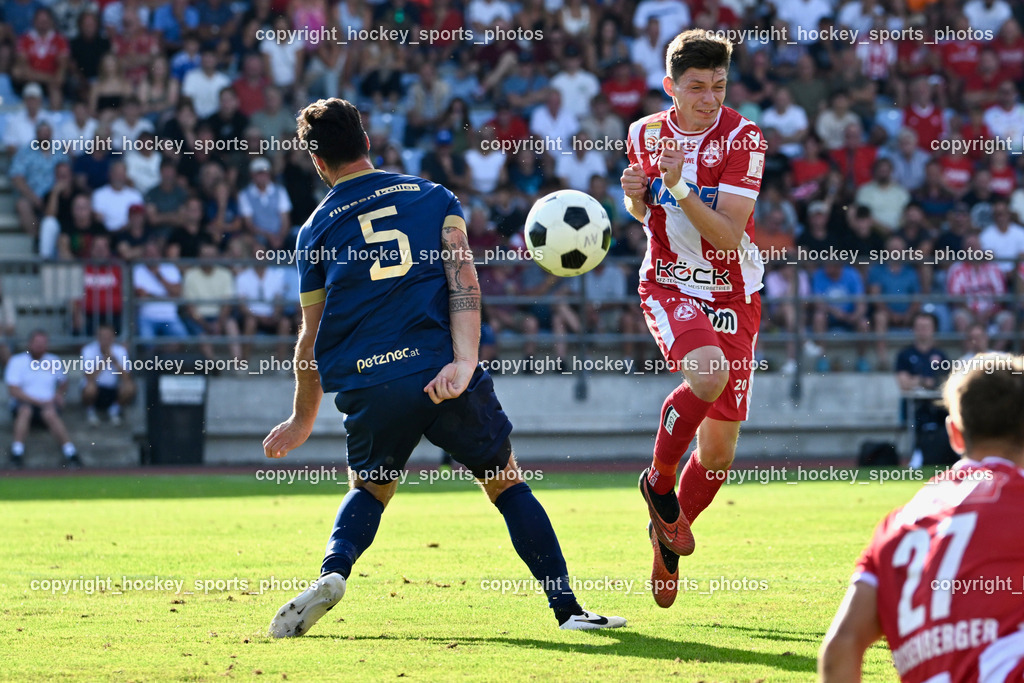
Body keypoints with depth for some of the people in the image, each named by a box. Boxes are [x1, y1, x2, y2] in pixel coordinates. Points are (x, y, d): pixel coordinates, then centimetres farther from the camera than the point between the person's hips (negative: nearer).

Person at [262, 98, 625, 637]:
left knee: (369, 488, 24)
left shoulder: (317, 228, 15)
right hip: (441, 367, 0)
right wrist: (464, 361, -11)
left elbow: (313, 335, 17)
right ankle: (567, 608, 5)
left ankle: (332, 573, -5)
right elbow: (462, 277, -1)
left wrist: (302, 421, 28)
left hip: (367, 385, 0)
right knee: (506, 482, 14)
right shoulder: (434, 197, 16)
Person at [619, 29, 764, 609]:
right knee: (709, 372, -33)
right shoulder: (646, 134, 0)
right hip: (668, 285, 0)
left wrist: (680, 189, -32)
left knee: (719, 451, 1)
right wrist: (636, 195, -6)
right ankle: (659, 481, -9)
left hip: (733, 294, 0)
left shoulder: (743, 138, -12)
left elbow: (728, 234, -19)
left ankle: (671, 530, 31)